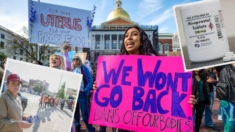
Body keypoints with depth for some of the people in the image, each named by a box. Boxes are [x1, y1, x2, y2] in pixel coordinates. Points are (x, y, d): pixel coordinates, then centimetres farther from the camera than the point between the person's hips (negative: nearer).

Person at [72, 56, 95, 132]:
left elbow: (90, 81, -5)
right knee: (75, 112, 15)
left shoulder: (84, 69, -1)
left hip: (81, 93, -5)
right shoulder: (72, 70, 13)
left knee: (85, 113, -7)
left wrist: (86, 90, -15)